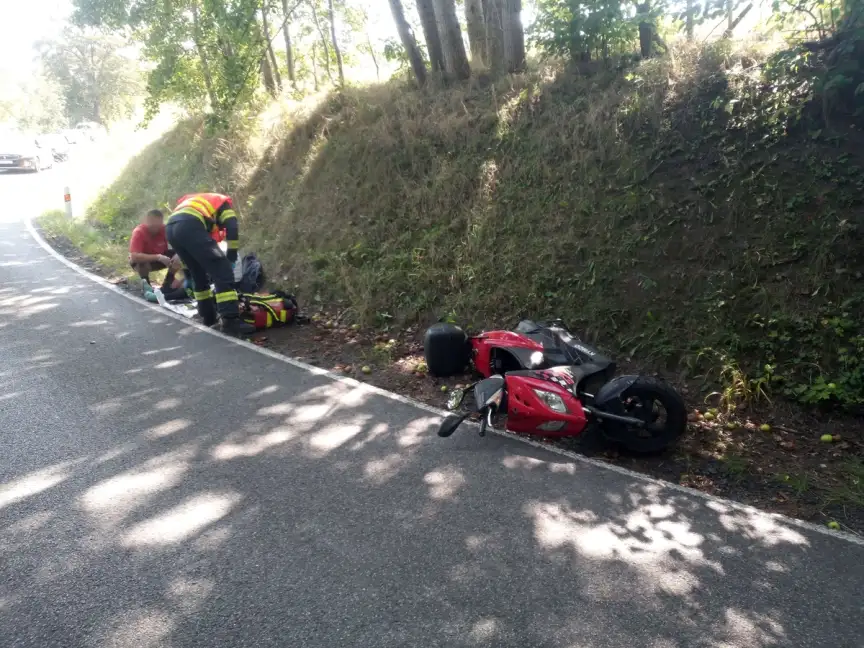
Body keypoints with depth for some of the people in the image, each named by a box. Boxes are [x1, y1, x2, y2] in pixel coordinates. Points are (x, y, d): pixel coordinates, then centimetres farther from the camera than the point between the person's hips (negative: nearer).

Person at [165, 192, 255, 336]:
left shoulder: (194, 202, 46)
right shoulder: (223, 202, 29)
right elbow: (232, 227, 7)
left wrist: (187, 270, 46)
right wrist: (231, 256, 10)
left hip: (170, 228, 7)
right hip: (190, 227, -7)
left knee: (198, 274, 23)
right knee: (222, 271, -7)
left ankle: (208, 316, 26)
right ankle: (231, 320, -17)